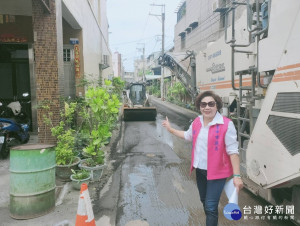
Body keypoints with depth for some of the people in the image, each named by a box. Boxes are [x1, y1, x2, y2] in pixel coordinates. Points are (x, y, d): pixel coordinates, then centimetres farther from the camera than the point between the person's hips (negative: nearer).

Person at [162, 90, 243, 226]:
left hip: (216, 172, -6)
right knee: (204, 202, 22)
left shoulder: (226, 124, -18)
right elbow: (188, 136, 21)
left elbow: (233, 151, -18)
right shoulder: (196, 122, 1)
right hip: (200, 170, 7)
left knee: (211, 207, -5)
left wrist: (237, 175, -20)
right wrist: (170, 129, 25)